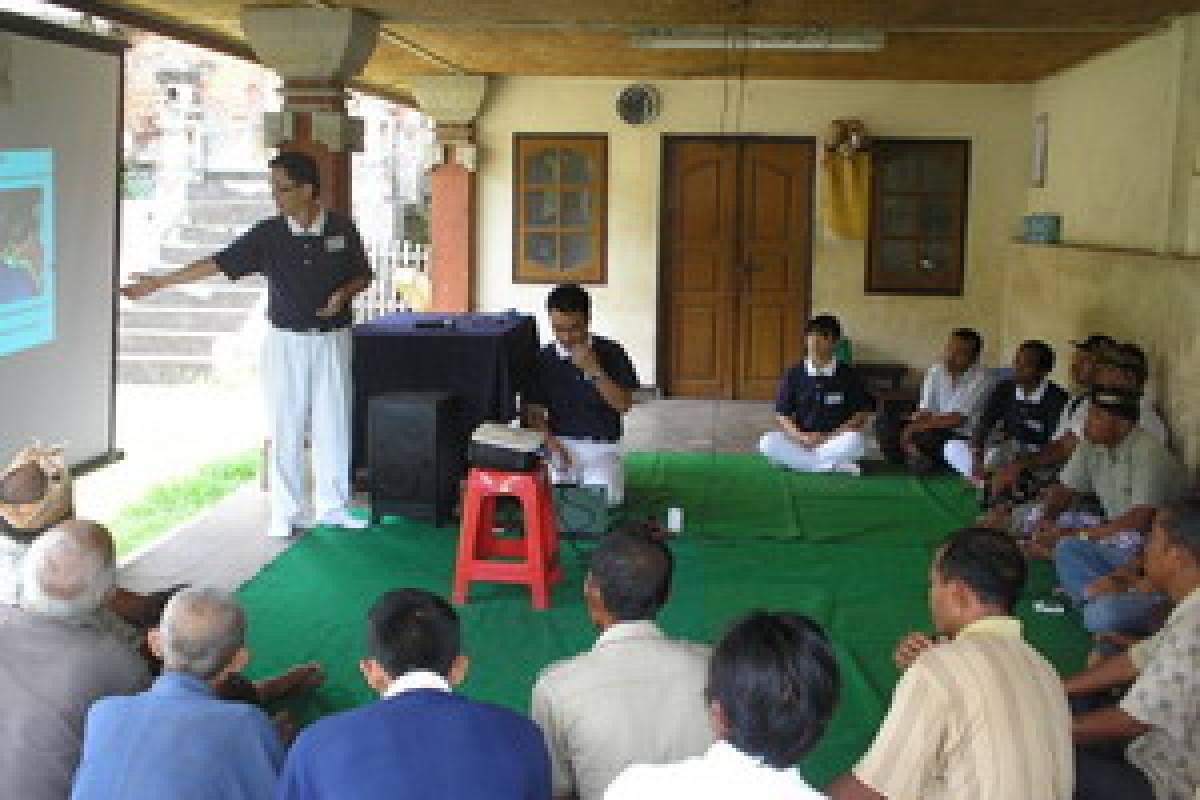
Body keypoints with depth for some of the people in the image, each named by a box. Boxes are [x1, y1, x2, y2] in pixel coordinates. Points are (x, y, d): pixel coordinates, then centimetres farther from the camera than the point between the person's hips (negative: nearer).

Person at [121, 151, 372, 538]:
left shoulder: (342, 229, -3)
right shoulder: (268, 234, -4)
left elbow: (362, 275, 9)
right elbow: (218, 264, -6)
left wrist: (343, 294, -13)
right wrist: (157, 283, -9)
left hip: (332, 339, 0)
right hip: (286, 341, 0)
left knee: (334, 424, 5)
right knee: (285, 426, 2)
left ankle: (333, 506, 18)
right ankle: (286, 512, 12)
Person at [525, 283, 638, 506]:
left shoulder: (612, 353, -2)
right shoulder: (543, 359, 1)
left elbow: (624, 404, -8)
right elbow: (534, 411, 3)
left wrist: (594, 370, -19)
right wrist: (552, 443, -14)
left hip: (601, 445, -1)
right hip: (560, 443, 1)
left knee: (604, 499, -24)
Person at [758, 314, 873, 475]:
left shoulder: (848, 375, 0)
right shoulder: (795, 375, 4)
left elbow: (862, 413, -1)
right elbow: (782, 414, 4)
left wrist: (830, 436, -13)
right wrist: (801, 437, -15)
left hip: (836, 440, -2)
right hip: (801, 441, 2)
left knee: (856, 440, -34)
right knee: (767, 442, -26)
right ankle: (835, 466, -27)